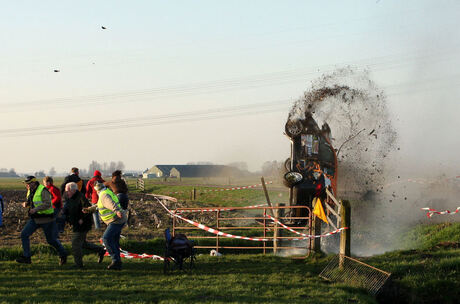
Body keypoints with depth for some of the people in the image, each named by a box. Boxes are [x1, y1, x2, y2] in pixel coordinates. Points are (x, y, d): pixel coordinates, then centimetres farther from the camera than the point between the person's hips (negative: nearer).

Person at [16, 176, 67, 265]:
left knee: (51, 240, 4)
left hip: (46, 219, -7)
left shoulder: (43, 190, -18)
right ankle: (26, 257, -7)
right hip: (35, 219, 7)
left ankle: (63, 255, 28)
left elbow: (47, 204, -27)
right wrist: (26, 204, -3)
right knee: (24, 234, -8)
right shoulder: (30, 191, 7)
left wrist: (36, 209, -35)